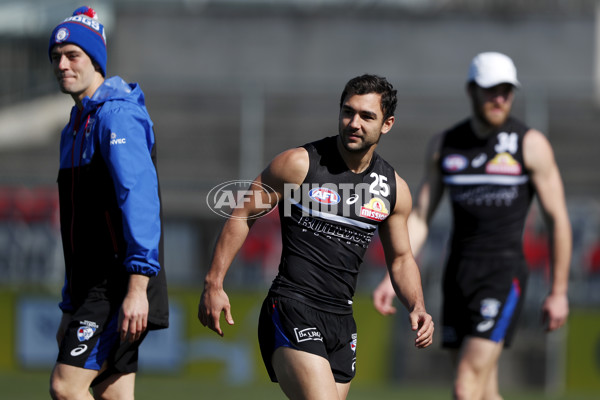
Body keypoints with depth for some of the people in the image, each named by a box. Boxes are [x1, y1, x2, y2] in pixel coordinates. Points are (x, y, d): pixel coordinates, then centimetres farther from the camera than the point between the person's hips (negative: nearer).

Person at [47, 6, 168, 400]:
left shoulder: (117, 115, -11)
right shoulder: (75, 126, 20)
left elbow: (139, 198, -22)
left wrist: (138, 284, -30)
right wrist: (70, 308, 23)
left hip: (121, 291, -9)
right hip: (93, 288, 9)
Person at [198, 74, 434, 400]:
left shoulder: (394, 189, 8)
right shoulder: (299, 164, -6)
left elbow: (400, 258, 20)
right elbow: (242, 216, 0)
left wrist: (417, 308, 1)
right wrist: (213, 284, -7)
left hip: (341, 322, 6)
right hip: (291, 310, -6)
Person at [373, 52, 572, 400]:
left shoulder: (531, 145, -3)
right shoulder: (444, 145, 10)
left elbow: (558, 219, -1)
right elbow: (419, 218, 12)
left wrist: (559, 292, -2)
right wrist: (393, 278, 2)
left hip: (504, 272, -5)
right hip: (459, 275, 5)